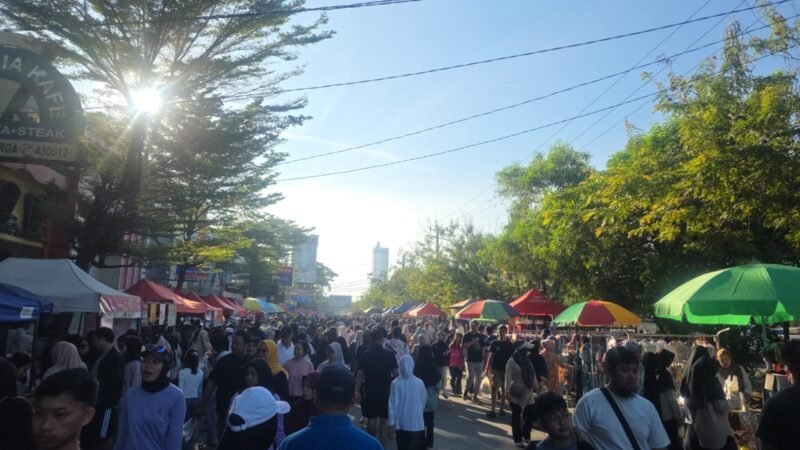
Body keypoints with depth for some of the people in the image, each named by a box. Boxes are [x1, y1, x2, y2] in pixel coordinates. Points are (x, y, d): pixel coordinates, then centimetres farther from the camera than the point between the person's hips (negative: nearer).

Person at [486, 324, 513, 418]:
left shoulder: (510, 345, 1)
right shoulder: (495, 343, 0)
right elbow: (491, 356, 1)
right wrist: (487, 368, -3)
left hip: (506, 369, 1)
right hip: (496, 368, -1)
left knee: (503, 389, 8)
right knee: (494, 388, -5)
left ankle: (502, 409, 18)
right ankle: (493, 409, -5)